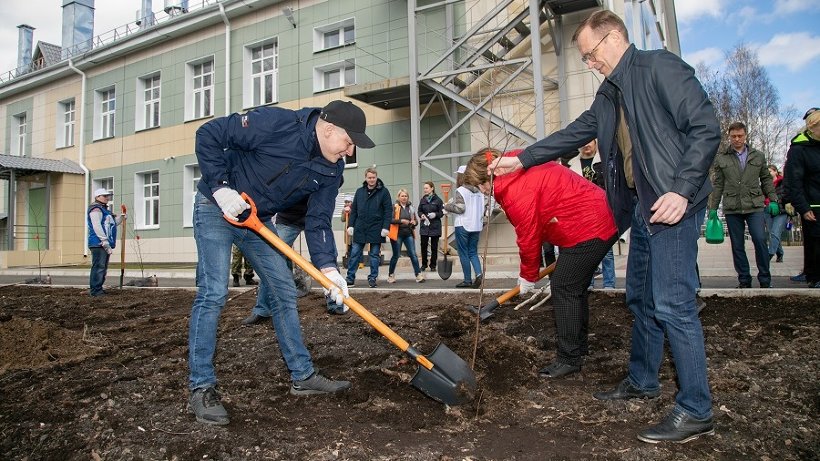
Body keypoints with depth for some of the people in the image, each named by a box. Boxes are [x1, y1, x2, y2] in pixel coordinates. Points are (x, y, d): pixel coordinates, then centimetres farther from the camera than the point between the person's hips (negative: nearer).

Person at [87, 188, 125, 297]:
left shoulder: (104, 210, 24)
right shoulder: (96, 209, -8)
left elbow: (113, 223, 32)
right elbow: (97, 227, -17)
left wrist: (121, 217, 14)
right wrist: (105, 243, -21)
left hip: (105, 244, 10)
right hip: (99, 244, -10)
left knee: (103, 268, 13)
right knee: (98, 267, -10)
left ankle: (98, 288, 20)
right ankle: (95, 290, -8)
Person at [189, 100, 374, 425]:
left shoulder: (332, 169, -8)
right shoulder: (275, 124, -27)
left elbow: (318, 220, -8)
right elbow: (208, 135, -21)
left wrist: (327, 266, -20)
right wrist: (220, 187, -25)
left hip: (258, 220, 7)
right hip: (217, 207, -7)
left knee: (284, 292, 5)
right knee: (213, 293, -14)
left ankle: (303, 375, 15)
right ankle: (201, 388, -3)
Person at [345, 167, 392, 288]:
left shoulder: (383, 191, -2)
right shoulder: (359, 191, 8)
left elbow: (388, 210, -5)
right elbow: (354, 210, 11)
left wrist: (386, 227, -12)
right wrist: (350, 225, 3)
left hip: (376, 229, -3)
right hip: (360, 229, 3)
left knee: (375, 255, 6)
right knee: (355, 253, 4)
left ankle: (373, 278, 15)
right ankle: (350, 278, 11)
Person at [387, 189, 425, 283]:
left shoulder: (410, 207, 10)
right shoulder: (394, 207, -5)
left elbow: (415, 220, 18)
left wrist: (414, 222, -4)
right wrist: (401, 221, -23)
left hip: (408, 234, 4)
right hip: (397, 234, -4)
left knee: (413, 254, -3)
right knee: (396, 255, 5)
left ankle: (419, 275, -2)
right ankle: (391, 275, 20)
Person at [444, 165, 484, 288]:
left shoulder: (460, 191, -11)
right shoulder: (479, 191, 10)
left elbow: (460, 208, -17)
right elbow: (483, 209, 12)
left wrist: (447, 206, -3)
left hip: (462, 226, -6)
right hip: (476, 226, 6)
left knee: (463, 253, 3)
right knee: (473, 252, 13)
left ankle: (467, 280, 4)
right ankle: (479, 273, -9)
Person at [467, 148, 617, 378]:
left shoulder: (516, 191, -22)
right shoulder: (519, 175, 10)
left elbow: (529, 236, -14)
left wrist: (528, 277, 1)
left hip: (588, 229, -11)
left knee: (563, 288, -7)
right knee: (574, 287, 18)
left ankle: (569, 358, 0)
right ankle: (579, 346, 30)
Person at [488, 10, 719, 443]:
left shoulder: (662, 67, -8)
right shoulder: (608, 95, 18)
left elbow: (706, 128, -14)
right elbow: (572, 134, 24)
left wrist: (681, 190, -21)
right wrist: (521, 159, 21)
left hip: (671, 204, -9)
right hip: (641, 208, 9)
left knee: (673, 303, -10)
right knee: (641, 299, 16)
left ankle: (695, 411, 0)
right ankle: (642, 381, 32)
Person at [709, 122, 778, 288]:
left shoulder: (758, 156, 11)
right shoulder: (721, 158, 8)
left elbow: (766, 180, 16)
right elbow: (717, 185, 9)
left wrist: (773, 200, 6)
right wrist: (713, 208, 6)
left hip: (755, 206, 0)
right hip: (732, 208, 0)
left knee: (760, 240, -10)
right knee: (737, 246, 4)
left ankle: (765, 279, 3)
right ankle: (744, 280, 13)